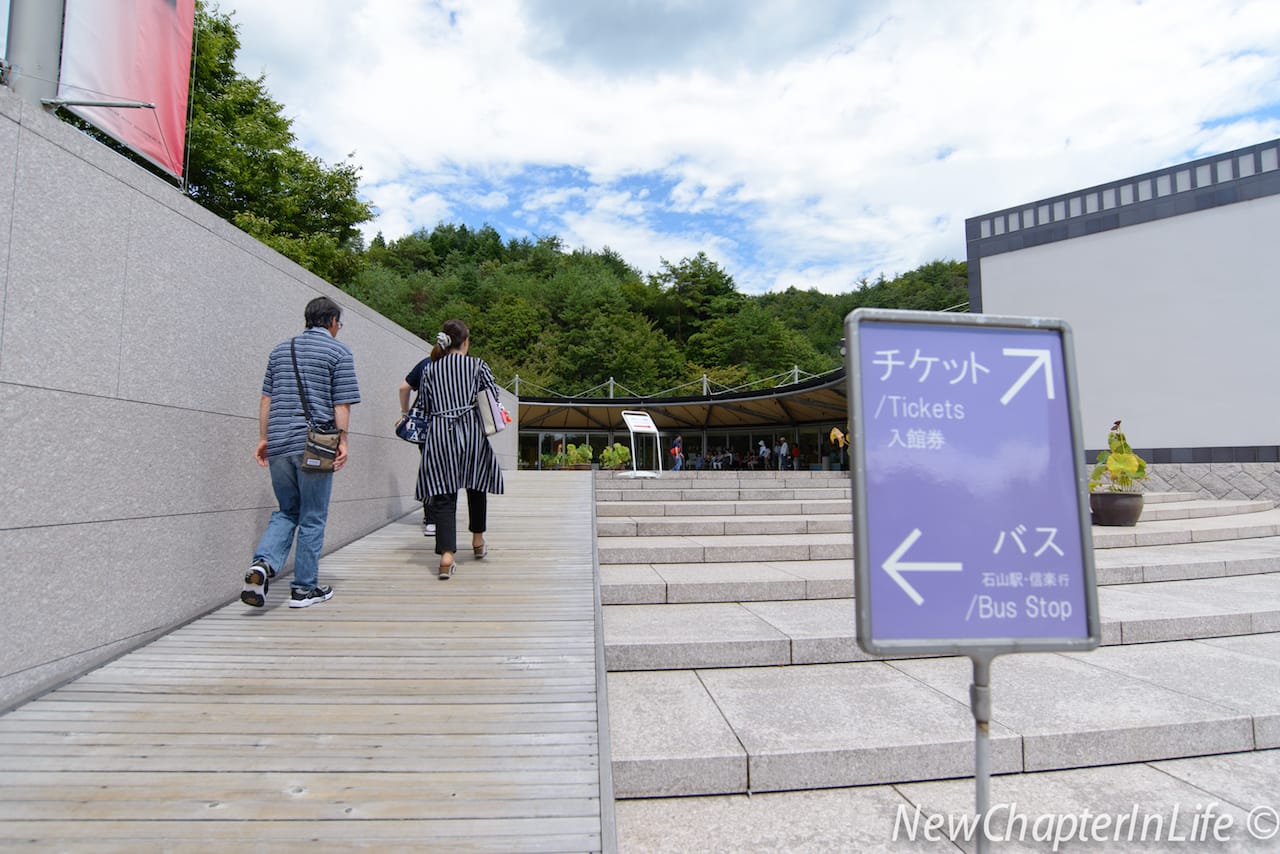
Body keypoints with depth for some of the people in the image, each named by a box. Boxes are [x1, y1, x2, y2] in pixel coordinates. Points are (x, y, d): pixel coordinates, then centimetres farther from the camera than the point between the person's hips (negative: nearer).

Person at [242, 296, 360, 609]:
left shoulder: (281, 350, 16)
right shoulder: (339, 352, -1)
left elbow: (266, 399, 15)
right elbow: (341, 404, -8)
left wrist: (263, 438, 17)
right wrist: (343, 442, -4)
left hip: (278, 444, 5)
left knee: (286, 512, 18)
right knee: (312, 518, 5)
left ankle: (263, 563, -6)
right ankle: (305, 588, 13)